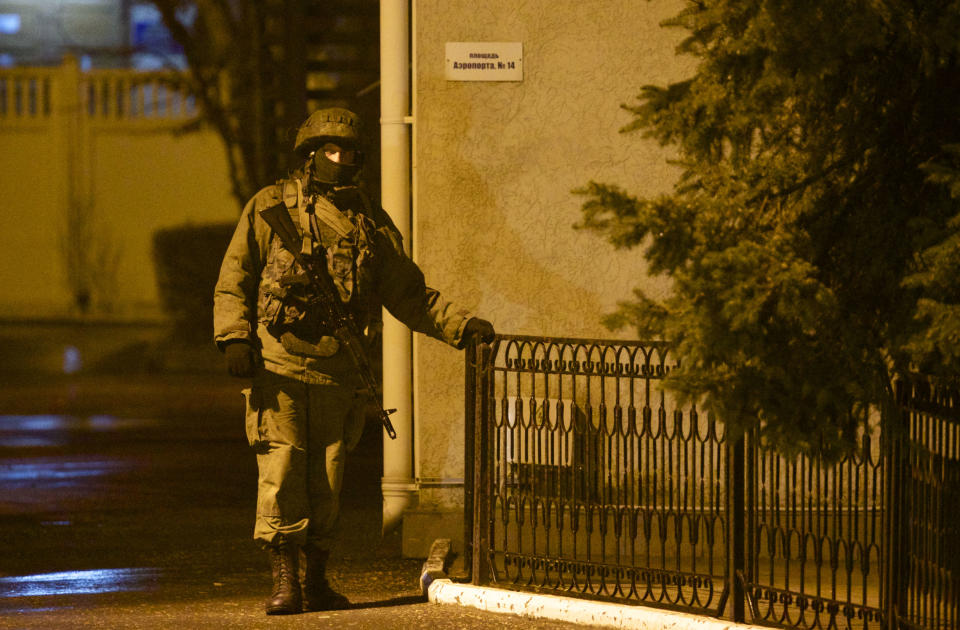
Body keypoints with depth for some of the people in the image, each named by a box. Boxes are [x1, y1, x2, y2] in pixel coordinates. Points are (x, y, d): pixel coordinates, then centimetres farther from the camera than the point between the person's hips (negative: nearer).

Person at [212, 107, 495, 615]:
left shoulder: (371, 225, 14)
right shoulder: (270, 209, 5)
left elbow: (408, 294, 14)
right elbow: (233, 281, 4)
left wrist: (461, 325, 2)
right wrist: (234, 338, -10)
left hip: (337, 374, 3)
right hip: (277, 365, -3)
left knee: (326, 480, 4)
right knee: (281, 473, -10)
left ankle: (314, 582, 13)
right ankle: (284, 580, -5)